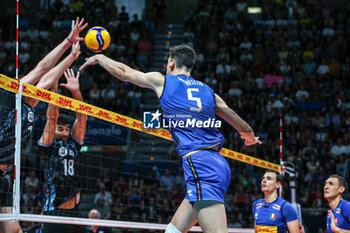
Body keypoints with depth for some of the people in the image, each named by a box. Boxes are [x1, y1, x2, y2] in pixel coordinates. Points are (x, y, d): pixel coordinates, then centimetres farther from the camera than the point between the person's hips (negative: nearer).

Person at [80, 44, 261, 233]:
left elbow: (123, 72, 22)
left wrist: (99, 58, 41)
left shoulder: (162, 81, 8)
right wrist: (251, 138, 48)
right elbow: (244, 128, 24)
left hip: (198, 162, -7)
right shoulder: (209, 92, 20)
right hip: (217, 165, 7)